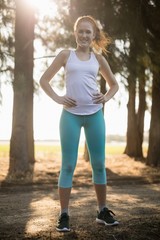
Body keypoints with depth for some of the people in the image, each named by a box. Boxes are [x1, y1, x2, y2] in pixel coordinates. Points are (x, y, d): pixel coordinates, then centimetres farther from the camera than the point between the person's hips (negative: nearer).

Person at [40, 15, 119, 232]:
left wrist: (106, 98, 3)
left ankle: (103, 211, 18)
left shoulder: (98, 58, 11)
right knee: (68, 166, -2)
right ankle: (64, 215, 4)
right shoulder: (66, 55, 6)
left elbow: (114, 84, 22)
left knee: (99, 164, 6)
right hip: (71, 115, -2)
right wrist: (57, 98, -4)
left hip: (94, 115, 2)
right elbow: (44, 79, 8)